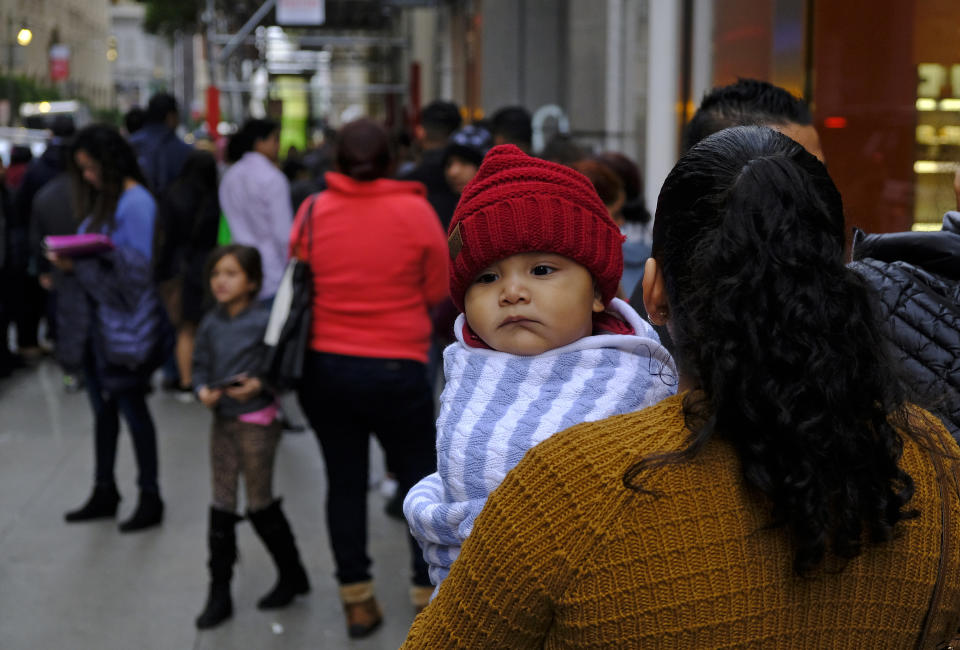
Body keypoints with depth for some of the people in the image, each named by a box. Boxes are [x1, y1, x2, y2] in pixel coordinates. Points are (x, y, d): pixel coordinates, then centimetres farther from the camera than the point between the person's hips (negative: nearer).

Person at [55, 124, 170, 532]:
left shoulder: (135, 202, -13)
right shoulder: (100, 200, 14)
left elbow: (134, 268, -17)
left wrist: (79, 265, -19)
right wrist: (68, 261, -3)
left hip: (124, 322, -8)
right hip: (97, 318, 8)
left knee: (131, 405, 0)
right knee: (103, 406, 15)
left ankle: (150, 497, 11)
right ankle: (104, 491, 26)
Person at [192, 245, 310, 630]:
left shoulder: (264, 320, -12)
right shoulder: (210, 325, 4)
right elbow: (200, 367, 8)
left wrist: (258, 385, -25)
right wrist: (203, 391, -11)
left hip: (257, 421, -5)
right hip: (222, 421, 5)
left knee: (260, 504, 6)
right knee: (221, 507, 7)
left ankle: (292, 576, 27)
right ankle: (219, 594, 16)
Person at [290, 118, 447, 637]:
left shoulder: (312, 210, -4)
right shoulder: (415, 211, -9)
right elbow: (437, 292, -2)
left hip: (324, 365, 2)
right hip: (397, 367, -2)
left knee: (344, 483, 12)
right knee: (420, 479, 13)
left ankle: (356, 600, 21)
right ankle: (430, 594, 18)